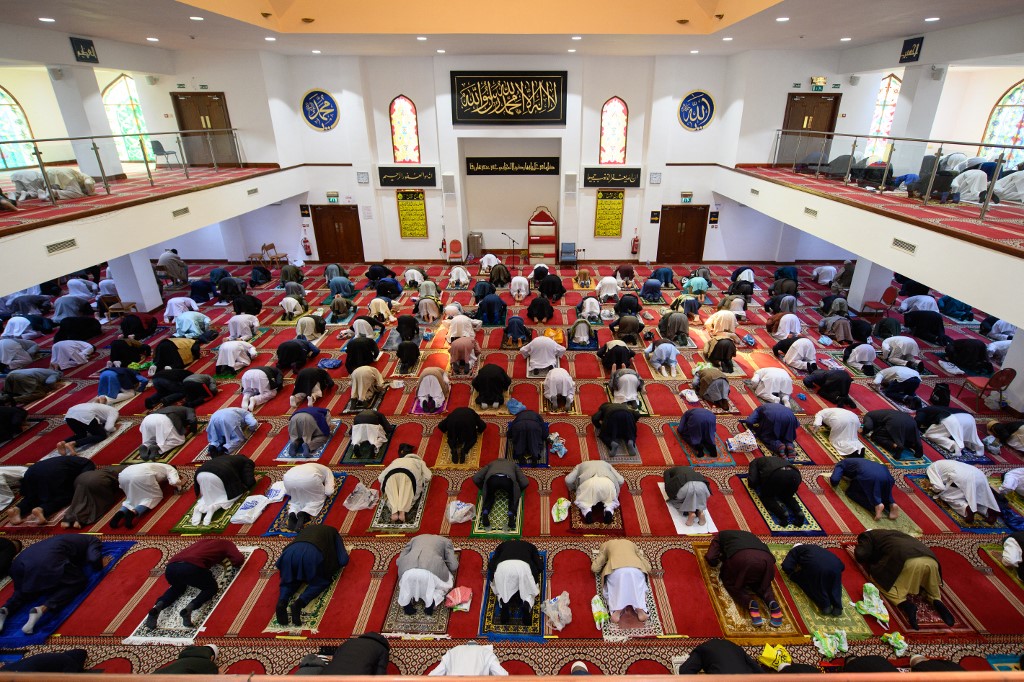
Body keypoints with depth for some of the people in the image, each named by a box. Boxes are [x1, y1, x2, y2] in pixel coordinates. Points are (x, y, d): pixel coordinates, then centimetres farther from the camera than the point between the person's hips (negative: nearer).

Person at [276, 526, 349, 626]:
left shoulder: (307, 528, 40)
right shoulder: (333, 532, 30)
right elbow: (343, 560, 20)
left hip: (290, 552, 4)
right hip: (312, 553, -3)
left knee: (290, 581, 29)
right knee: (322, 581, 20)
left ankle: (281, 602, -1)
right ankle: (299, 602, -7)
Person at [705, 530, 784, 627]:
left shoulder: (720, 536, 32)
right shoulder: (749, 534, 45)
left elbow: (711, 559, 19)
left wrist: (722, 559, 42)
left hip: (742, 557, -4)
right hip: (766, 558, 4)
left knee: (730, 581, 21)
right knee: (761, 582, 32)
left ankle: (751, 603, -5)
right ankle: (772, 602, 3)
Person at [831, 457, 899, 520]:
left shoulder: (840, 465, 23)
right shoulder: (855, 461, 42)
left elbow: (834, 480, 6)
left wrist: (832, 481, 29)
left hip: (869, 475, -6)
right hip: (884, 472, 6)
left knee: (851, 492, 13)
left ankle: (877, 505, -11)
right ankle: (892, 504, 0)